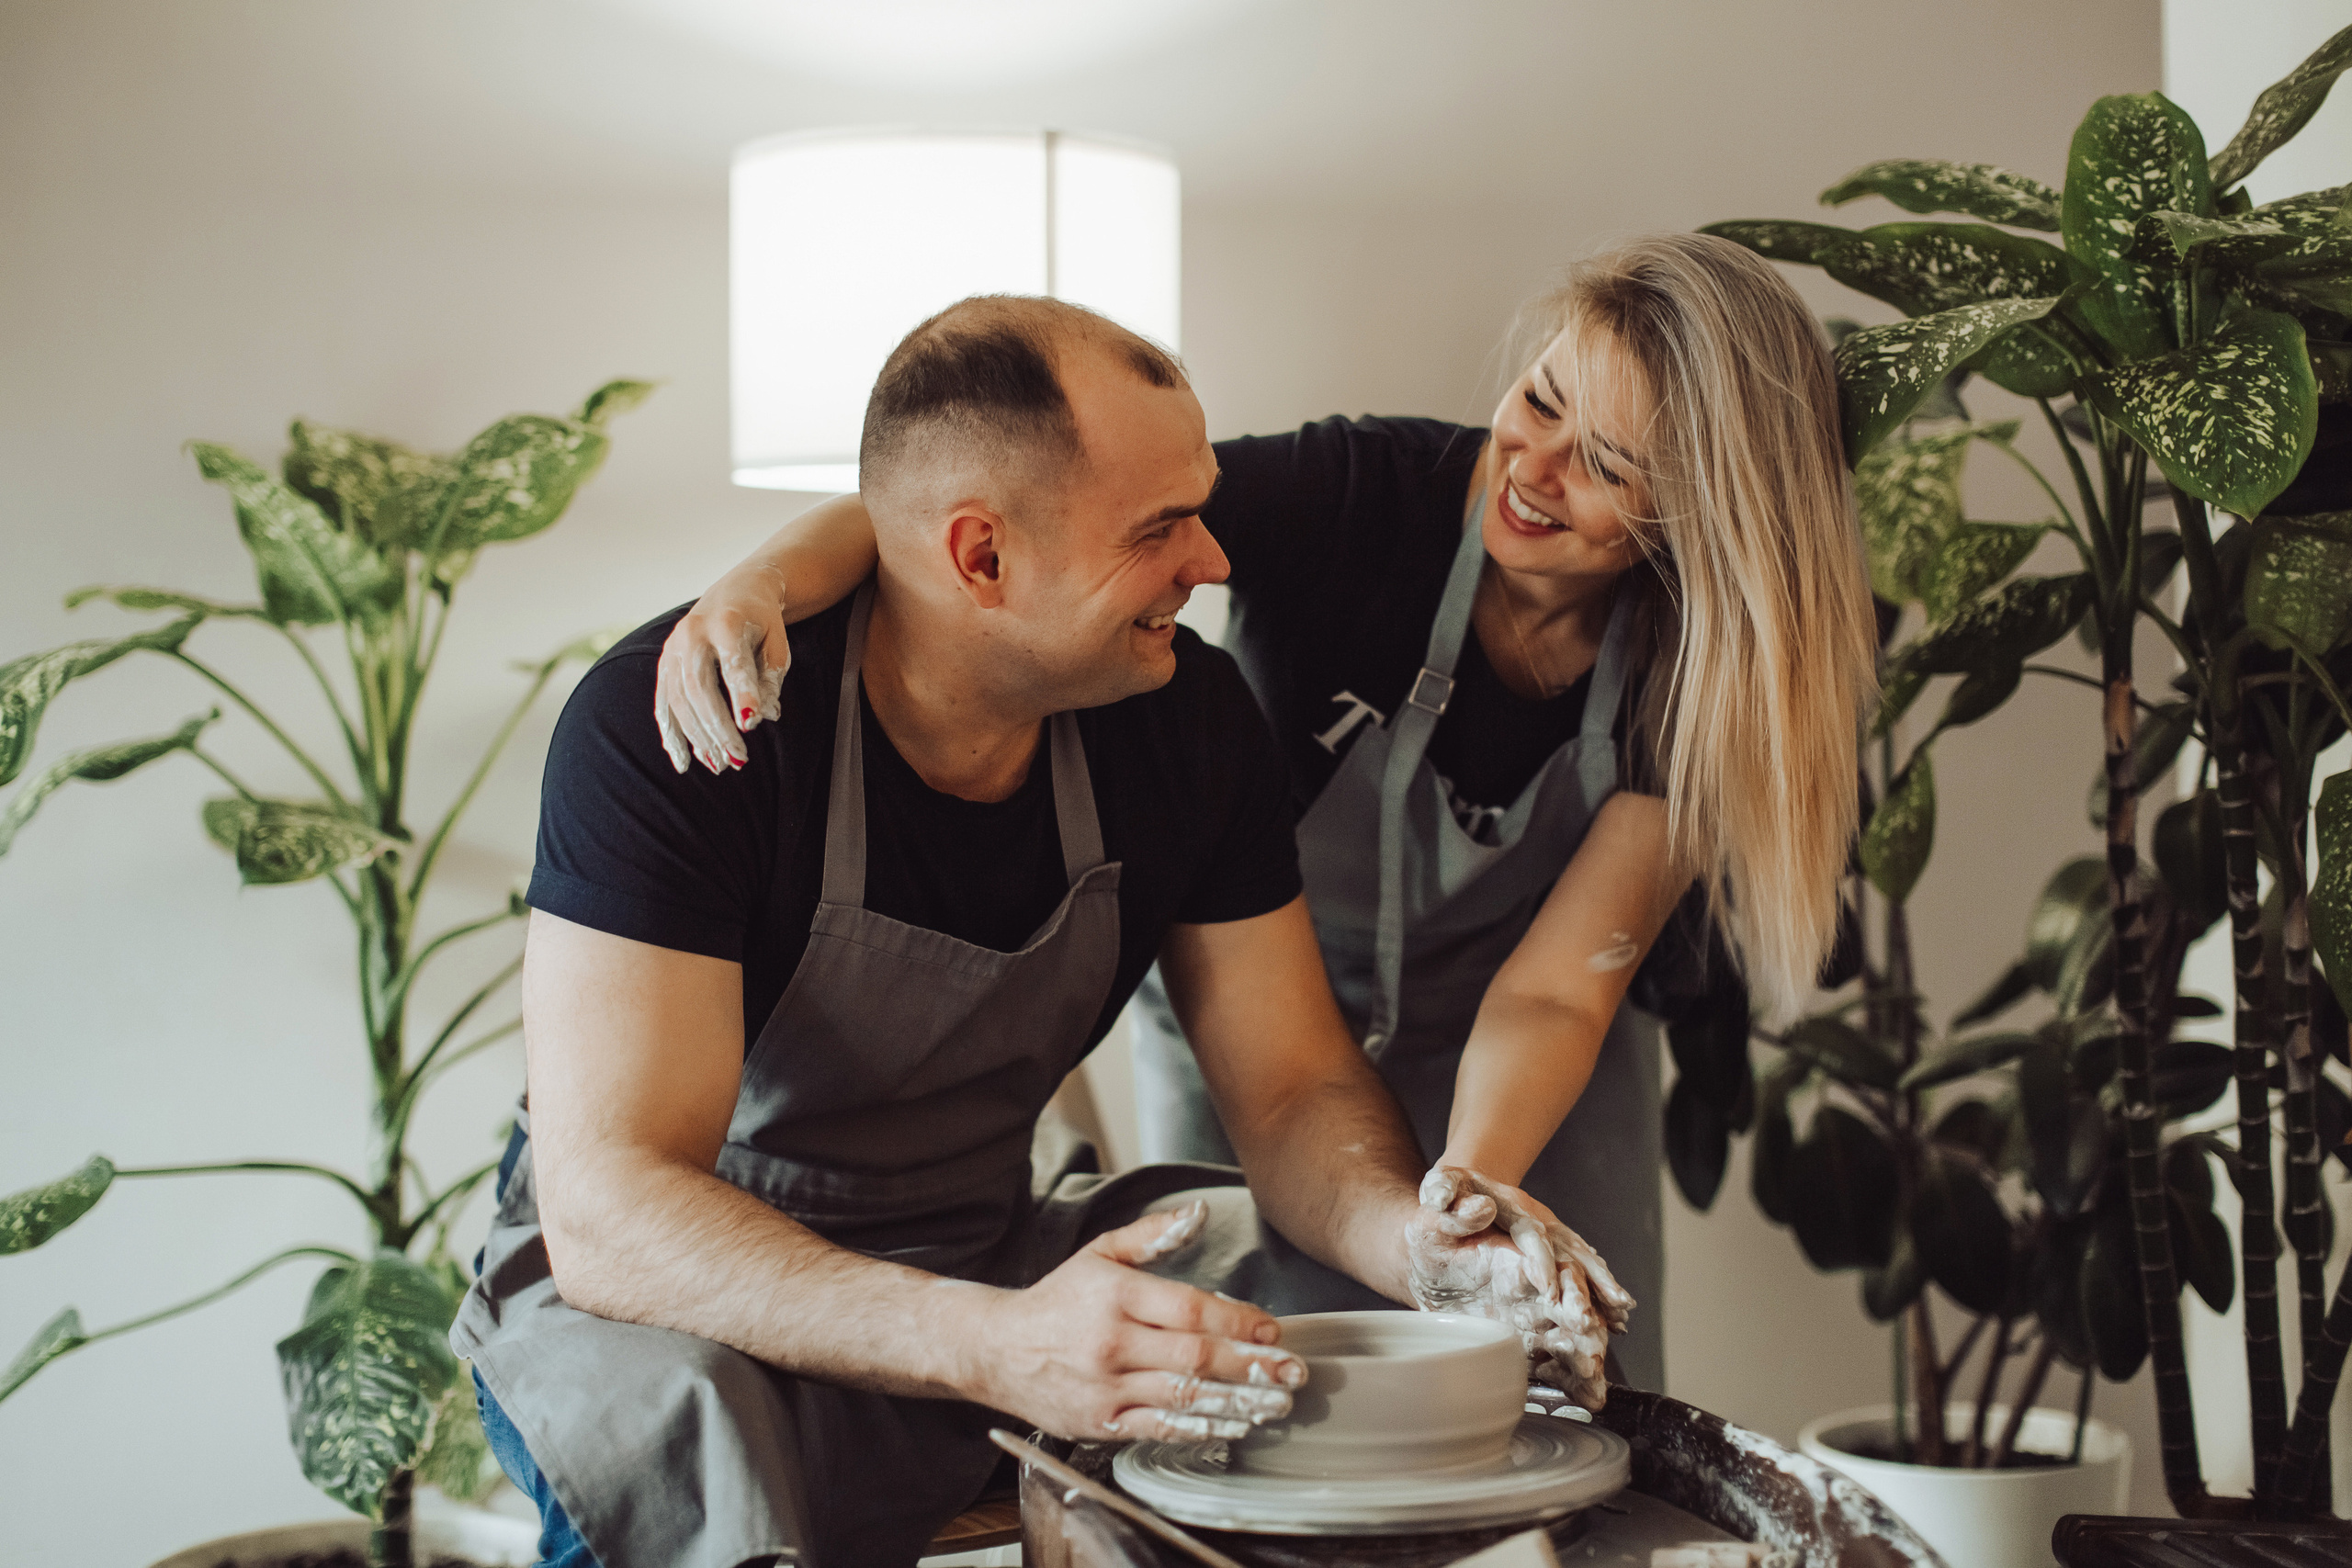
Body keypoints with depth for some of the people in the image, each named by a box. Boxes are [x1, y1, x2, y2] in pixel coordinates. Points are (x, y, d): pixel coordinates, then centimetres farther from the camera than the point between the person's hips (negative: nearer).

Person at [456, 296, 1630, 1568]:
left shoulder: (1189, 719, -8)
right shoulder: (662, 728, -26)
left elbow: (1295, 1091, -2)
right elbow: (609, 1210, -33)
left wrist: (1410, 1236, -26)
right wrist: (1000, 1347, -47)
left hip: (992, 1249, 5)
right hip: (657, 1284, -4)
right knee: (675, 1425, -40)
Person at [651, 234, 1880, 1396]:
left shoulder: (1698, 676, -21)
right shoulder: (1355, 492, -29)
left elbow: (1554, 988, -23)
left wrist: (1468, 1183, -42)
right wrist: (775, 573, -56)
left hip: (1519, 1089, 2)